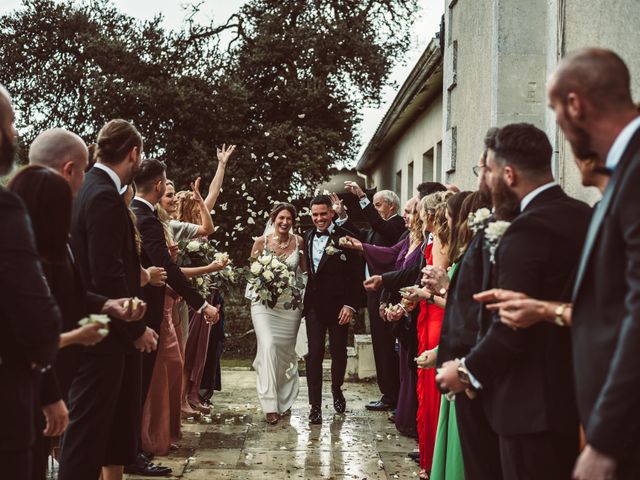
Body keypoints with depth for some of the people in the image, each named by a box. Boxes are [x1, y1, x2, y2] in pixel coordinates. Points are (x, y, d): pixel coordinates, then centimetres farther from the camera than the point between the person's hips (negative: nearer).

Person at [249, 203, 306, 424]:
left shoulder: (298, 242, 2)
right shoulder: (261, 242, -3)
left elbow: (305, 271, 10)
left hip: (290, 302, 2)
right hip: (264, 301, -2)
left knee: (286, 351, 9)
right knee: (268, 346, -17)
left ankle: (285, 400, 26)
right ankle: (270, 405, -15)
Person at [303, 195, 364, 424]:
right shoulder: (307, 238, 9)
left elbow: (355, 275, -7)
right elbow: (306, 270, 12)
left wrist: (350, 305, -12)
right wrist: (304, 299, 3)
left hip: (338, 305, -3)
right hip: (314, 305, 3)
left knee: (339, 352, 10)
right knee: (314, 353, -2)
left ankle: (337, 389, 35)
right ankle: (315, 405, 1)